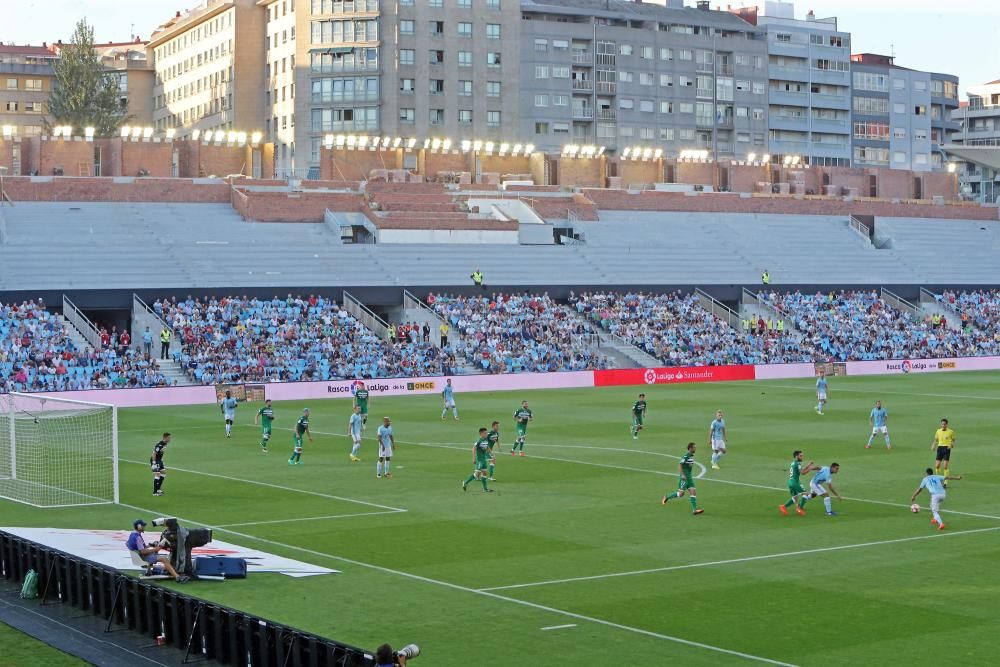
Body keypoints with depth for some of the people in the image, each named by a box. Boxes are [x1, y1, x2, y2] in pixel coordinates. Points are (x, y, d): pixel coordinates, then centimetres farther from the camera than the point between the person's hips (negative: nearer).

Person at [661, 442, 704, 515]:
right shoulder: (685, 456, -15)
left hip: (689, 477, 8)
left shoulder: (692, 456, 12)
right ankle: (667, 498, 15)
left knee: (693, 492, -3)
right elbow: (679, 466, -20)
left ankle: (694, 510, -9)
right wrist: (683, 475, -28)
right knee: (681, 493, -7)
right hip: (684, 478, -8)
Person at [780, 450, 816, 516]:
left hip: (790, 481, 9)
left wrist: (807, 466, 23)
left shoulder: (793, 463, 18)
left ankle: (784, 507, 4)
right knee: (805, 494, -1)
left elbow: (800, 471, 26)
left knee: (795, 497, 15)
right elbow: (802, 473, -19)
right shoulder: (798, 463, -11)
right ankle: (800, 508, -4)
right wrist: (810, 469, -10)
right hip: (795, 482, -9)